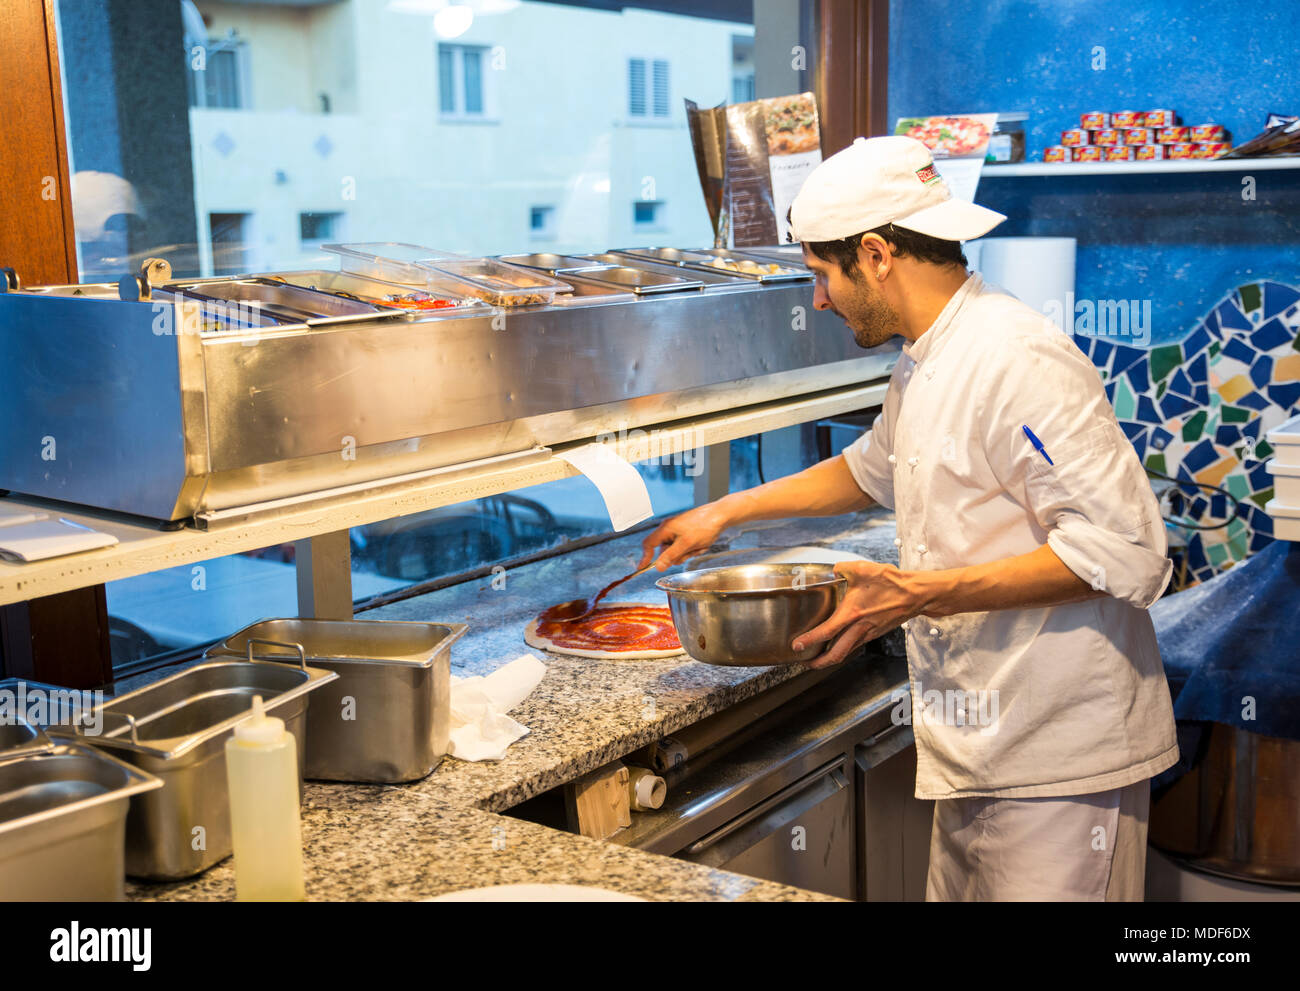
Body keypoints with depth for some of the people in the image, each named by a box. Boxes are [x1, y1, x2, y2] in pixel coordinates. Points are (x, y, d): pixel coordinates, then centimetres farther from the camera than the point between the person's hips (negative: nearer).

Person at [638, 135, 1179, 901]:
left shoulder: (1019, 360, -20)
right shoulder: (923, 368, 12)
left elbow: (1124, 551, -24)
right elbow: (873, 468, 32)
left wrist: (923, 595, -26)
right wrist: (727, 512, 31)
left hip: (1058, 762, -9)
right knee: (958, 891, 17)